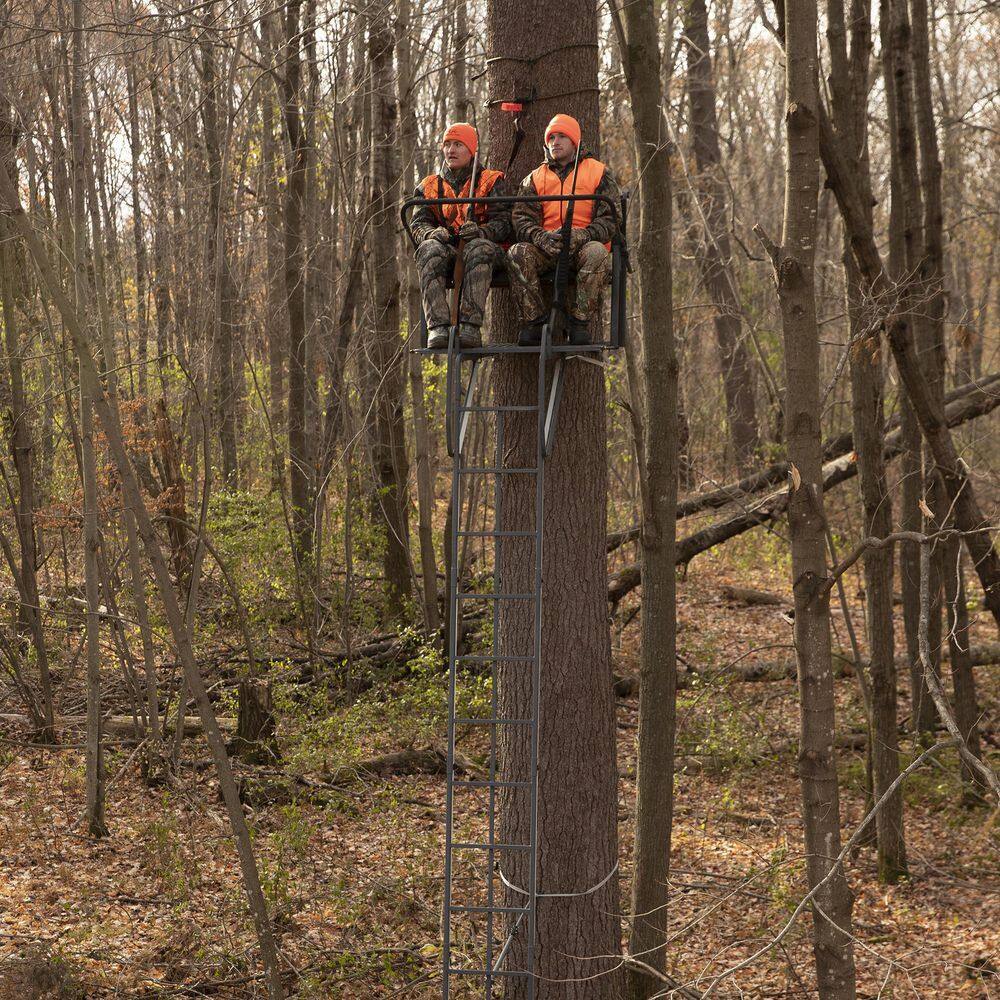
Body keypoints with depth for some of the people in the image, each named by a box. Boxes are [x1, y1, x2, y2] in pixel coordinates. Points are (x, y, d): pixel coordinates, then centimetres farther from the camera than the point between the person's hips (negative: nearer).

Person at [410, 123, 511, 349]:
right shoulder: (430, 186, 21)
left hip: (483, 247, -2)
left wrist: (480, 231, -25)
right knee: (429, 249, -34)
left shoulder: (491, 182, 12)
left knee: (479, 247, -39)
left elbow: (503, 222, -1)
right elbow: (418, 224, 9)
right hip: (447, 248, 2)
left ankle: (470, 326, -48)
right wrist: (433, 233, -17)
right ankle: (438, 327, -45)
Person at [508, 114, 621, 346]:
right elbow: (521, 218, 4)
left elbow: (610, 219, 0)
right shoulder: (535, 179, 17)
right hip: (546, 247, 2)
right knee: (518, 253, -30)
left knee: (597, 253, -37)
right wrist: (541, 237, -21)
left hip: (583, 245, -2)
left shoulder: (599, 173, 10)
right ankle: (533, 322, -24)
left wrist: (580, 236, -21)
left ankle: (579, 321, -28)